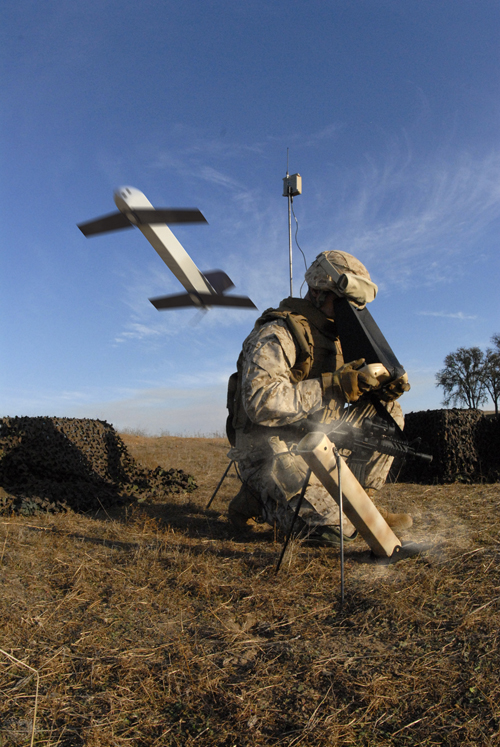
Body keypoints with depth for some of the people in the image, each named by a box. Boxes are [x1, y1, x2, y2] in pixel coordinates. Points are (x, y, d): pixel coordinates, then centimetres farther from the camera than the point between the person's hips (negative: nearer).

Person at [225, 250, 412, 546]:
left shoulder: (335, 335, 12)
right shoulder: (278, 333, -17)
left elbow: (353, 385, 17)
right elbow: (261, 402, -30)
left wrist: (382, 385, -7)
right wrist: (334, 385, -29)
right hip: (270, 446, -8)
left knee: (388, 410, 4)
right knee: (335, 527, -22)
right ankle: (260, 496, 3)